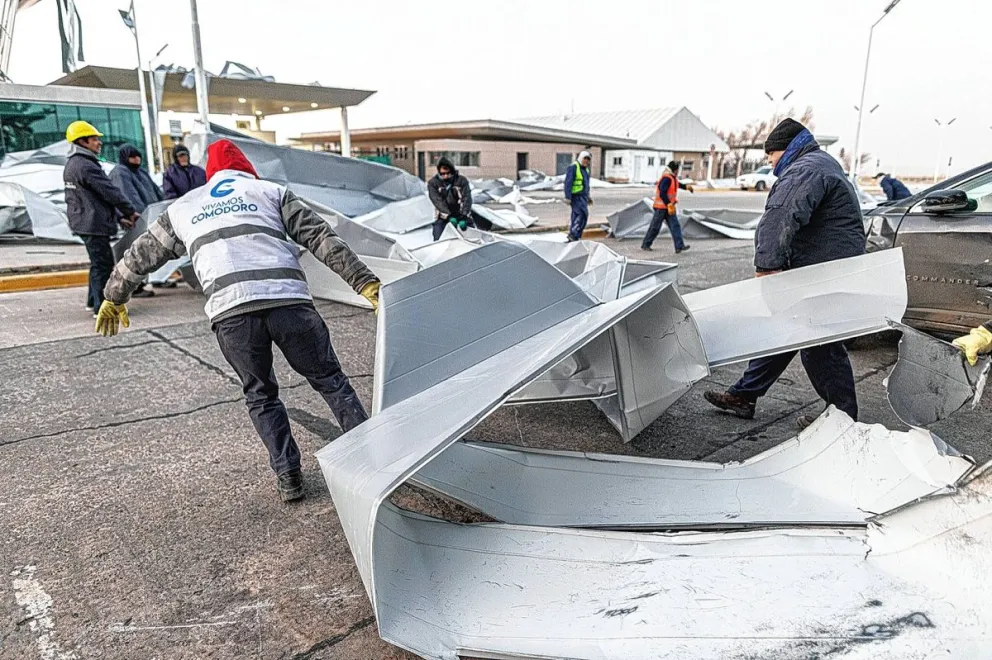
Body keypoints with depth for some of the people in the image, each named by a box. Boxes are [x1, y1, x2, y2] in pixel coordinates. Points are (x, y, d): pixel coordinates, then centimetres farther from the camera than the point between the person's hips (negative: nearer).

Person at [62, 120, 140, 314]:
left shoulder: (72, 165, 18)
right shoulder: (86, 165, -17)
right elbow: (110, 191, -16)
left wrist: (119, 217, 15)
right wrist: (130, 211, -4)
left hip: (84, 223, 11)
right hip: (93, 223, -11)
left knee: (98, 262, 18)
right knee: (103, 264, -8)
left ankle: (94, 300, 26)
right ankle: (103, 306, -7)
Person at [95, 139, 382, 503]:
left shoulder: (182, 208, 29)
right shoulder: (271, 191, 23)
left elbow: (139, 256, 40)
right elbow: (322, 238, 11)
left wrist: (113, 298, 56)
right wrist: (365, 282, 8)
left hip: (230, 311, 1)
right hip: (289, 300, -1)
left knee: (261, 396, 21)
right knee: (330, 380, 13)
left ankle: (288, 478, 17)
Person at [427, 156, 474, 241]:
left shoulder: (462, 180, 1)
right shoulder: (432, 183, 0)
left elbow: (467, 198, -10)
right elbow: (437, 201, -14)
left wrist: (464, 215, -28)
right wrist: (449, 215, -29)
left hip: (462, 216, 1)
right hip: (443, 218, 0)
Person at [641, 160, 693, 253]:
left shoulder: (673, 178, 12)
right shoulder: (666, 178, -19)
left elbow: (678, 184, 34)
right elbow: (662, 193, -27)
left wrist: (686, 187, 19)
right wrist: (669, 205, -27)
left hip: (669, 207, 9)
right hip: (661, 207, -9)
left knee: (675, 226, -2)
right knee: (655, 227, 1)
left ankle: (679, 246, -8)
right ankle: (645, 244, 15)